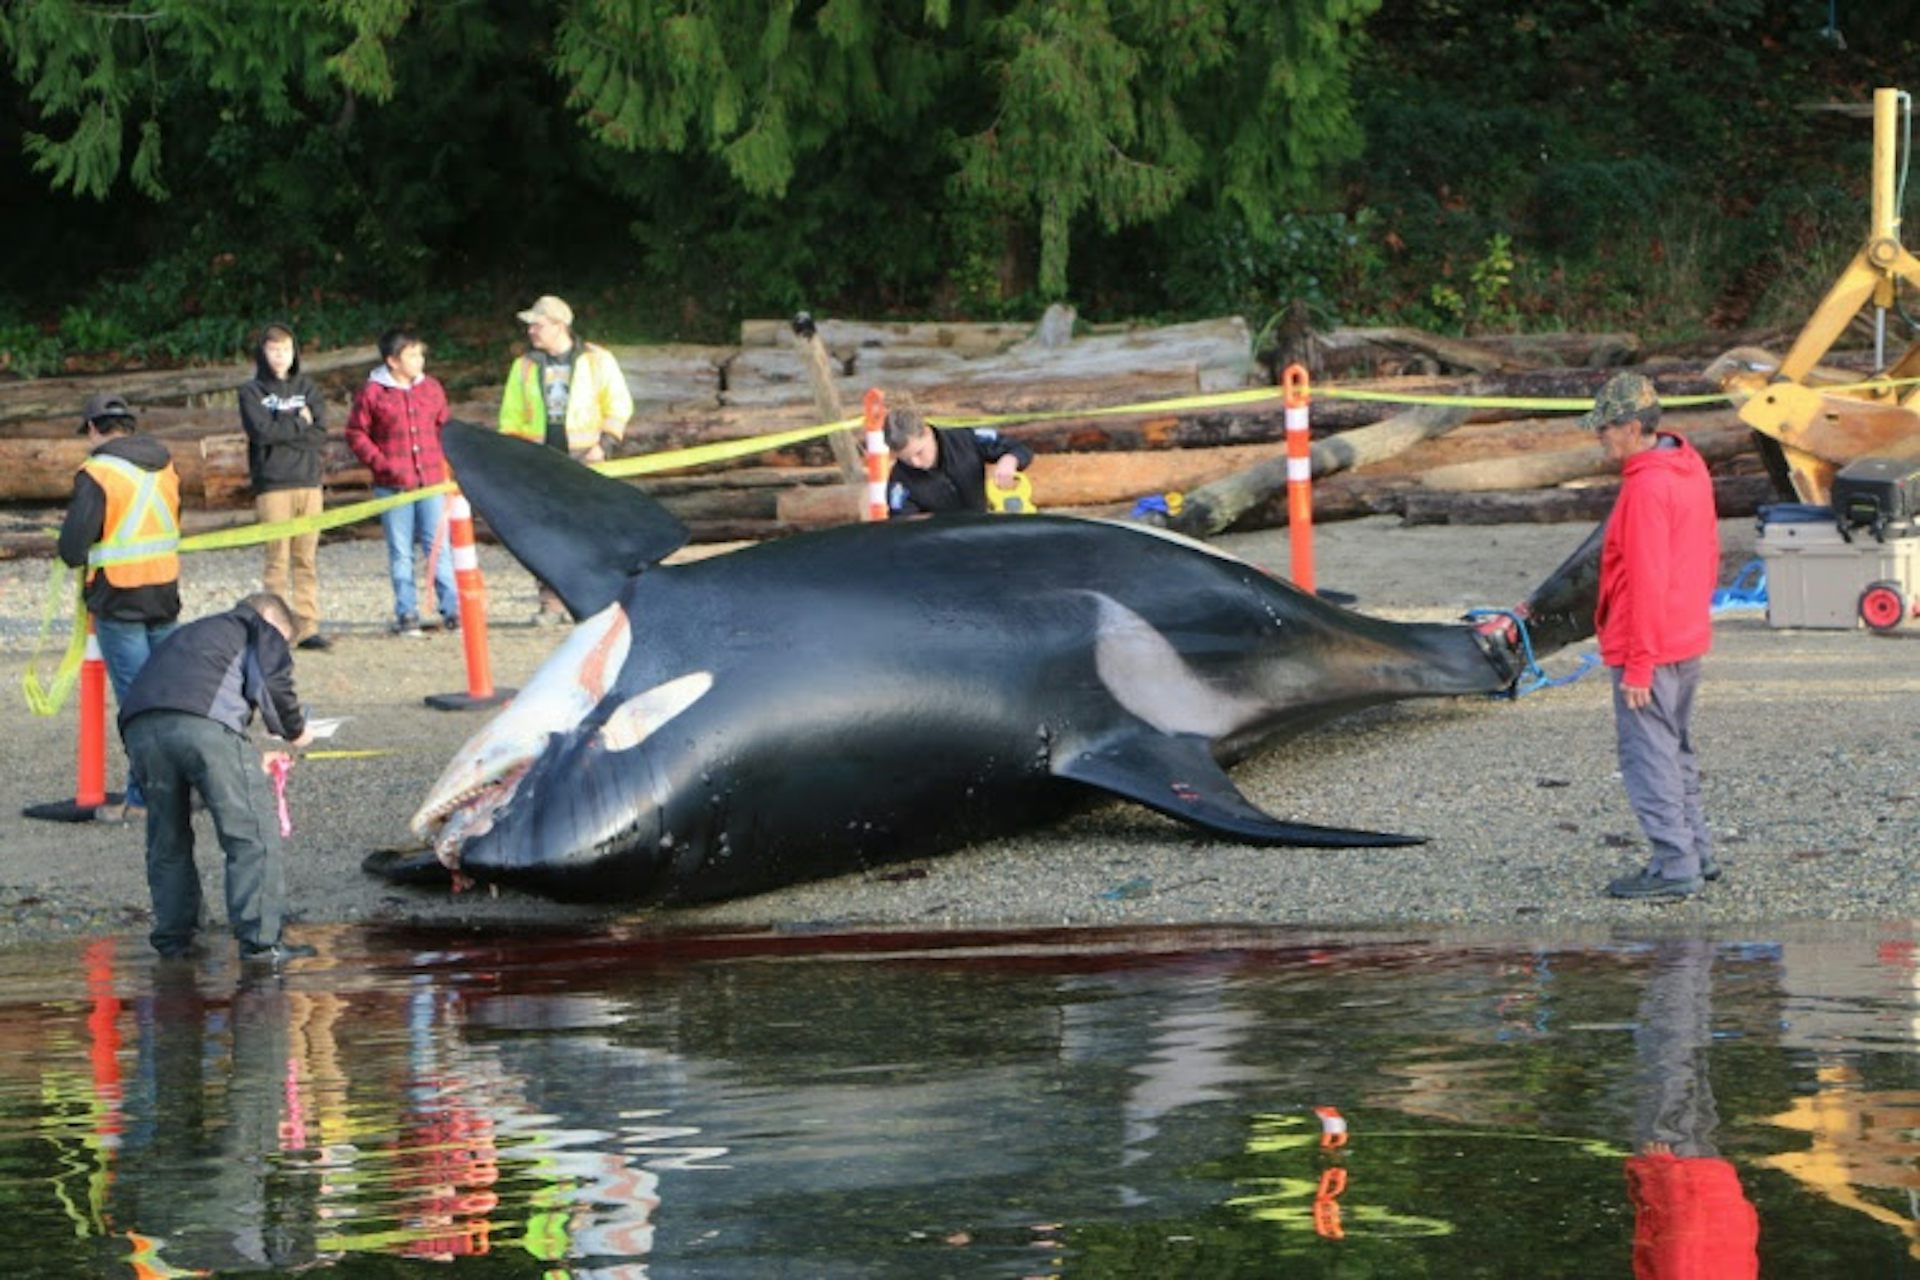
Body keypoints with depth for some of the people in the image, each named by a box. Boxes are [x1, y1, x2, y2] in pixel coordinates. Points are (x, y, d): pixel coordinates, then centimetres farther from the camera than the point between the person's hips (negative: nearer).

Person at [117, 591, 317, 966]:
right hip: (203, 721, -6)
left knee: (167, 841, 19)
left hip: (139, 727, 6)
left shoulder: (190, 636, 43)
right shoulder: (259, 627, 25)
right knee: (252, 834, 0)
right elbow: (273, 682, 4)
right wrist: (295, 731, 22)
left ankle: (173, 938, 21)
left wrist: (252, 765, 43)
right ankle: (258, 939, -5)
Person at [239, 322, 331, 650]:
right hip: (272, 484, -3)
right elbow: (261, 430, -11)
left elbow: (320, 432, 1)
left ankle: (308, 626, 4)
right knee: (278, 559, -6)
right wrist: (299, 422, -4)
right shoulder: (252, 391, 5)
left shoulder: (306, 387, 15)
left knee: (307, 559, 2)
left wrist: (281, 431, -7)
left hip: (308, 482, 3)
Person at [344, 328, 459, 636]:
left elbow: (444, 425, 19)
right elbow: (356, 434, -1)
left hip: (431, 482, 3)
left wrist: (442, 460, 6)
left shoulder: (431, 388, 9)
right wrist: (381, 464, -10)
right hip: (393, 485, -3)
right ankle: (406, 614, 9)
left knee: (439, 546, 1)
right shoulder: (372, 392, -3)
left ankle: (451, 610, 4)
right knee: (400, 552, 3)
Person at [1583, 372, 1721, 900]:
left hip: (1648, 647, -10)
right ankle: (1695, 852, 26)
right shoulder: (1691, 470, 8)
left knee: (1648, 756, -4)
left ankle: (1674, 866, -4)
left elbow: (1646, 580, -23)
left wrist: (1638, 665, -20)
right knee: (1676, 750, 19)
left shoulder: (1646, 488, -22)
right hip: (1688, 638, 10)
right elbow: (1707, 555, 17)